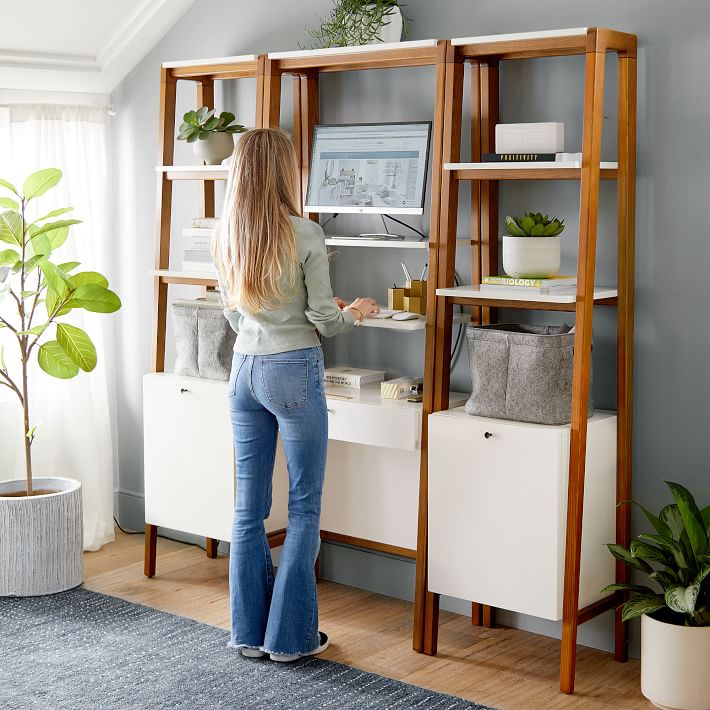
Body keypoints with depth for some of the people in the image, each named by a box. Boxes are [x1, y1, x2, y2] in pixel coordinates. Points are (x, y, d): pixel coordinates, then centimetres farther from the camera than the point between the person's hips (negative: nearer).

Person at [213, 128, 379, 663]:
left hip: (244, 369, 6)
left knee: (250, 504, 11)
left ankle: (249, 632, 17)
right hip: (294, 372, -6)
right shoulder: (305, 235, -13)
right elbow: (325, 320, -9)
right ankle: (290, 635, 9)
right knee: (304, 506, 5)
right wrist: (355, 313, 12)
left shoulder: (226, 237, 4)